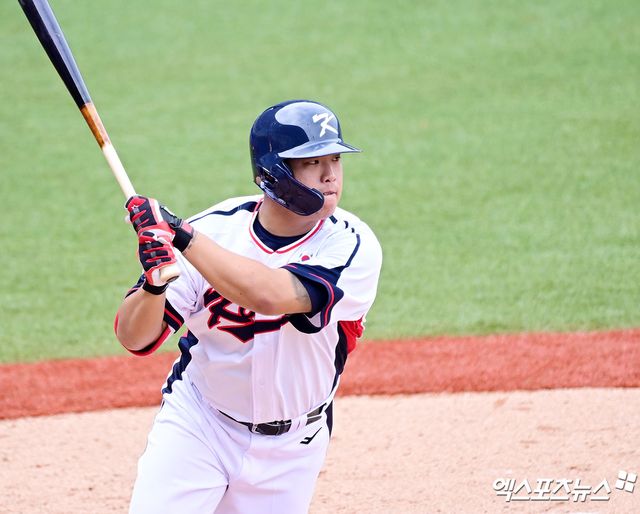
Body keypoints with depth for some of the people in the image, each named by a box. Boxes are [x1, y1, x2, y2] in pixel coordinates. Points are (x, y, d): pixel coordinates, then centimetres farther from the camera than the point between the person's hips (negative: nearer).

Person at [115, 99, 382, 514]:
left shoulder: (353, 247, -20)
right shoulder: (216, 228, -14)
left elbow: (270, 296, -38)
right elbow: (134, 338, -15)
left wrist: (181, 234, -34)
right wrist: (155, 282, -36)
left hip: (289, 448, 0)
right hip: (197, 424, 0)